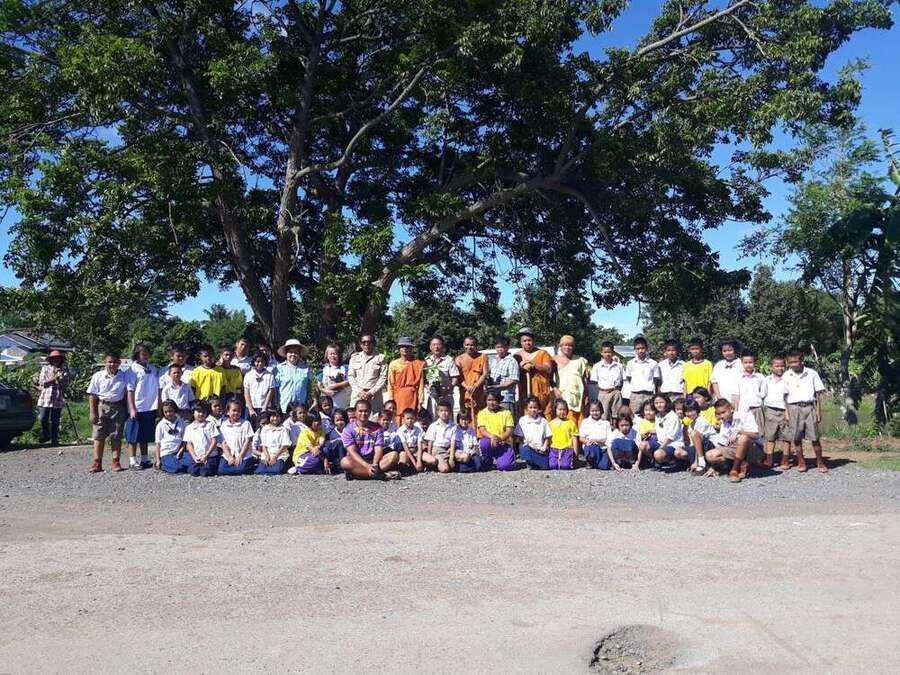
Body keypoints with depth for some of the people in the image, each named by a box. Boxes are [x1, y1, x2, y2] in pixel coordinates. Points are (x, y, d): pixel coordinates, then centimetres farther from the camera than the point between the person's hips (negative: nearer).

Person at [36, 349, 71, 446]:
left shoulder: (64, 369, 9)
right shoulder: (45, 368, 9)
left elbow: (68, 382, 7)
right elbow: (41, 382, 1)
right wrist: (53, 379, -10)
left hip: (58, 398, -1)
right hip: (45, 397, 1)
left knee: (55, 420, 0)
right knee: (43, 418, -3)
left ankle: (54, 440, 8)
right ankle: (45, 435, 21)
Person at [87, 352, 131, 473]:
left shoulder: (124, 376, 3)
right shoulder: (98, 376, 1)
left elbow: (127, 393, 6)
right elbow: (92, 396, 2)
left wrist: (129, 410, 0)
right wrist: (92, 412, -4)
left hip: (118, 408, 1)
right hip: (101, 407, -1)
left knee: (116, 436, 4)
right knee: (99, 436, 0)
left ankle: (115, 462, 11)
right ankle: (97, 463, 6)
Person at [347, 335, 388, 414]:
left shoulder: (380, 358, 8)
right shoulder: (355, 357, 15)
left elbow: (383, 378, 1)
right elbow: (350, 376, 9)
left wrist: (371, 392, -9)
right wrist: (360, 392, -5)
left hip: (374, 395, -2)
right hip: (357, 394, 2)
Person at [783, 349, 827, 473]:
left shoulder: (812, 373, 4)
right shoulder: (786, 376, 6)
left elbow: (818, 393, 7)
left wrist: (818, 410, 1)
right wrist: (786, 412, 2)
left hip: (809, 407, -1)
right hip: (794, 408, 1)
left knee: (814, 437, -2)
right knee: (796, 438, 3)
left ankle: (820, 463, 9)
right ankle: (801, 462, 14)